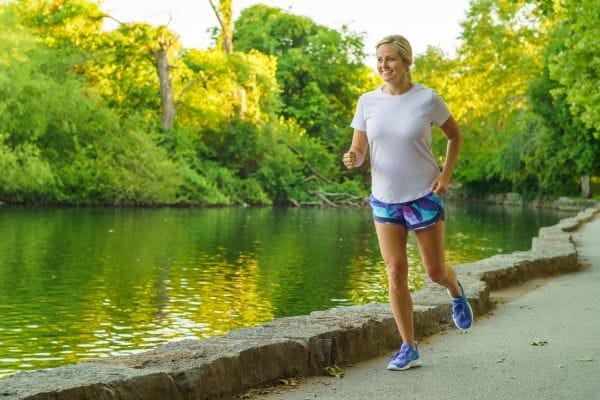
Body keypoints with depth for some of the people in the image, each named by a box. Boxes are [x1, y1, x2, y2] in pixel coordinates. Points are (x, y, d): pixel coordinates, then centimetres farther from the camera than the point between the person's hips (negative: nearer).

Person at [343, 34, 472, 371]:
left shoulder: (428, 99, -10)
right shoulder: (368, 102, -3)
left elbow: (455, 135, 5)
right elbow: (359, 151, 0)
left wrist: (446, 174, -7)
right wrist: (352, 159, -24)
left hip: (424, 196, -2)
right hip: (385, 198, 2)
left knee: (436, 272, 6)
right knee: (396, 272, -2)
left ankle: (457, 293, 44)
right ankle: (409, 348, 9)